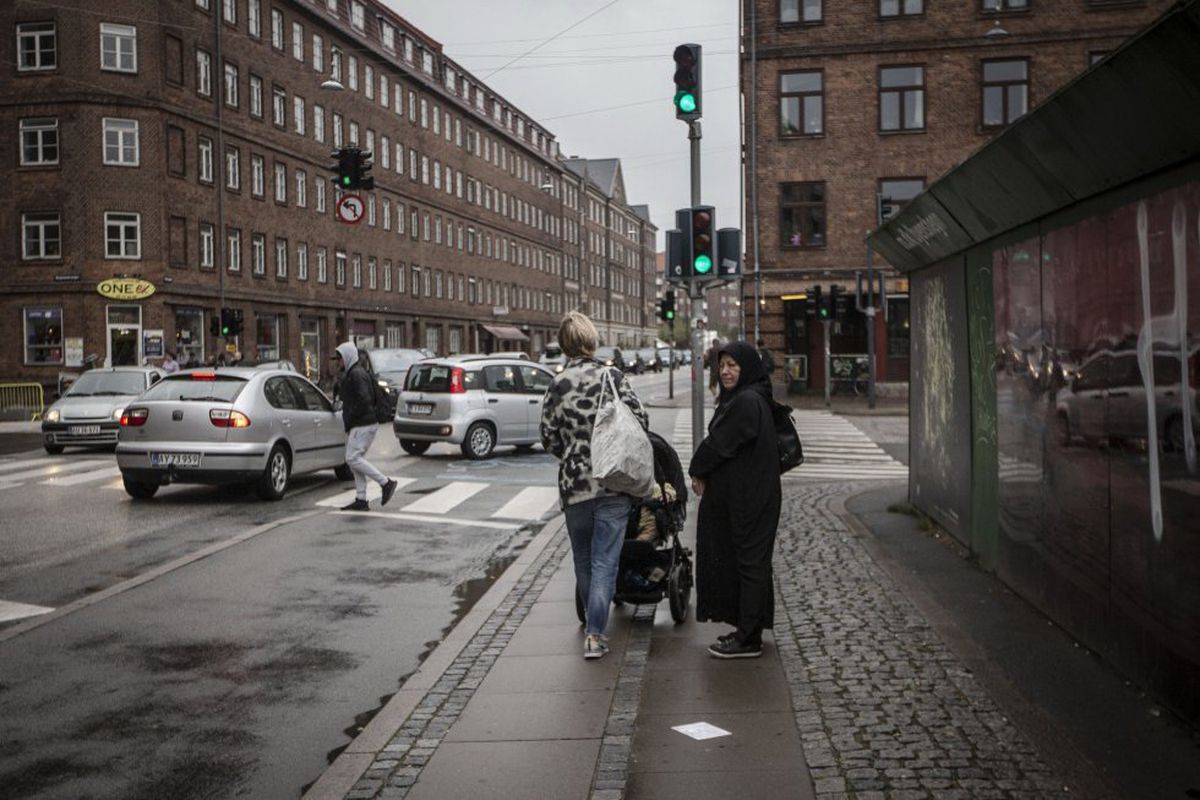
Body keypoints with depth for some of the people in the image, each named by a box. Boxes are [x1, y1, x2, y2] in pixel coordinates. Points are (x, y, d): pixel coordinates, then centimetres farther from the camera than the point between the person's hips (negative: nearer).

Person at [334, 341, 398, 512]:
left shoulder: (357, 374, -14)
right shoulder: (351, 374, 20)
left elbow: (364, 400, -23)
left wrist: (349, 418, -18)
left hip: (363, 425, -10)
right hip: (358, 425, 10)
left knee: (353, 458, -13)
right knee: (355, 460, 9)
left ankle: (386, 483, -8)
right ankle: (361, 500, 10)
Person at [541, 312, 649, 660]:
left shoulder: (557, 386, -3)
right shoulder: (612, 376, -6)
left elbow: (549, 439, 0)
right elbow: (641, 420, -6)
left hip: (574, 485, 2)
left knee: (583, 561, 18)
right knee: (604, 562, 2)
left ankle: (591, 623, 33)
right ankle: (595, 634, -3)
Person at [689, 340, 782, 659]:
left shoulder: (747, 402, -18)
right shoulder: (746, 399, 13)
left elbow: (719, 443, -16)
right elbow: (721, 441, 16)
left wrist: (697, 472, -1)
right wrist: (703, 473, 6)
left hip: (748, 498, -10)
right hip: (740, 496, 10)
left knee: (748, 561, -3)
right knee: (738, 559, 15)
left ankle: (749, 640, 4)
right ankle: (747, 630, 25)